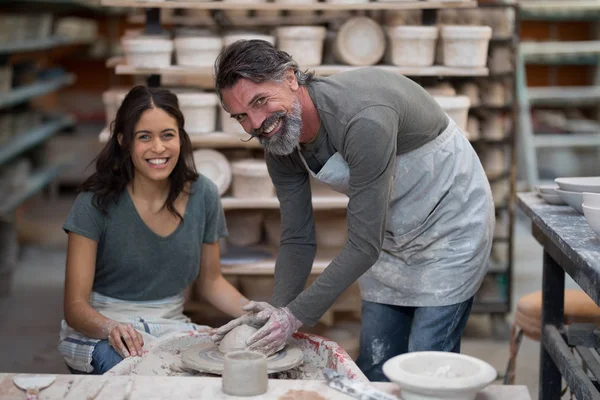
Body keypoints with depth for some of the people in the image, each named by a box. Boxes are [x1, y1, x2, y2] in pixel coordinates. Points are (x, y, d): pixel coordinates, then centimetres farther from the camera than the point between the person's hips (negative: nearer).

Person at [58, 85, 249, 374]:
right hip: (99, 331, -5)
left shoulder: (203, 195, -2)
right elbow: (75, 306, -14)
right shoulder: (96, 203, -13)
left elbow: (210, 281, 12)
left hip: (171, 327, 5)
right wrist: (112, 328, -37)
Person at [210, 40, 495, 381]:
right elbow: (298, 240, -4)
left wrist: (297, 315, -29)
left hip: (450, 221, -7)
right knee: (375, 366, 8)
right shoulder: (279, 142, -12)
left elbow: (364, 245, -32)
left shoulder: (363, 120, -36)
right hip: (390, 236, 7)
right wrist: (279, 309, -18)